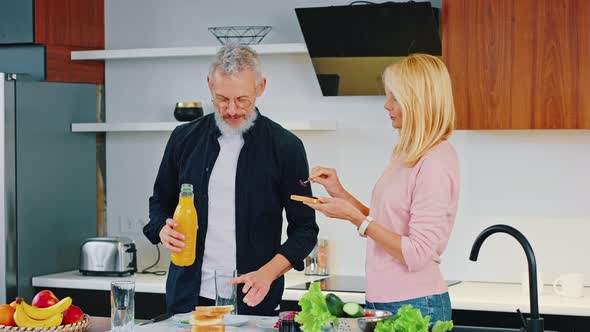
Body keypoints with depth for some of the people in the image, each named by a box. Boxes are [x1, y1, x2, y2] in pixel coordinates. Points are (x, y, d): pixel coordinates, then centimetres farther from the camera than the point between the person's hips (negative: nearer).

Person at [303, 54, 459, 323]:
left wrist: (355, 217, -17)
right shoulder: (406, 154, 10)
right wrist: (340, 193, 7)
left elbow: (417, 255, -20)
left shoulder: (436, 162, -17)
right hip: (382, 301, 8)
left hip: (415, 305, -8)